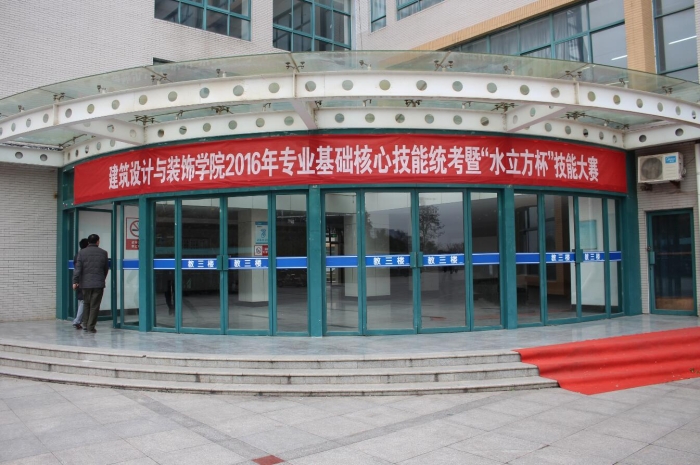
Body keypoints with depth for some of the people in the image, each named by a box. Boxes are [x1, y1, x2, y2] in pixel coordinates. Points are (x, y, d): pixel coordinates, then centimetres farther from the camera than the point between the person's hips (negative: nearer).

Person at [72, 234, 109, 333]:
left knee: (86, 303, 16)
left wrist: (75, 281, -5)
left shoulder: (82, 252, -1)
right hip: (99, 283, -1)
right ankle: (91, 327, 1)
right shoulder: (103, 253, 1)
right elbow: (106, 268, 9)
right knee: (94, 305, 2)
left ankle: (85, 325, 17)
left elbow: (78, 268, -7)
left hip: (85, 283, 1)